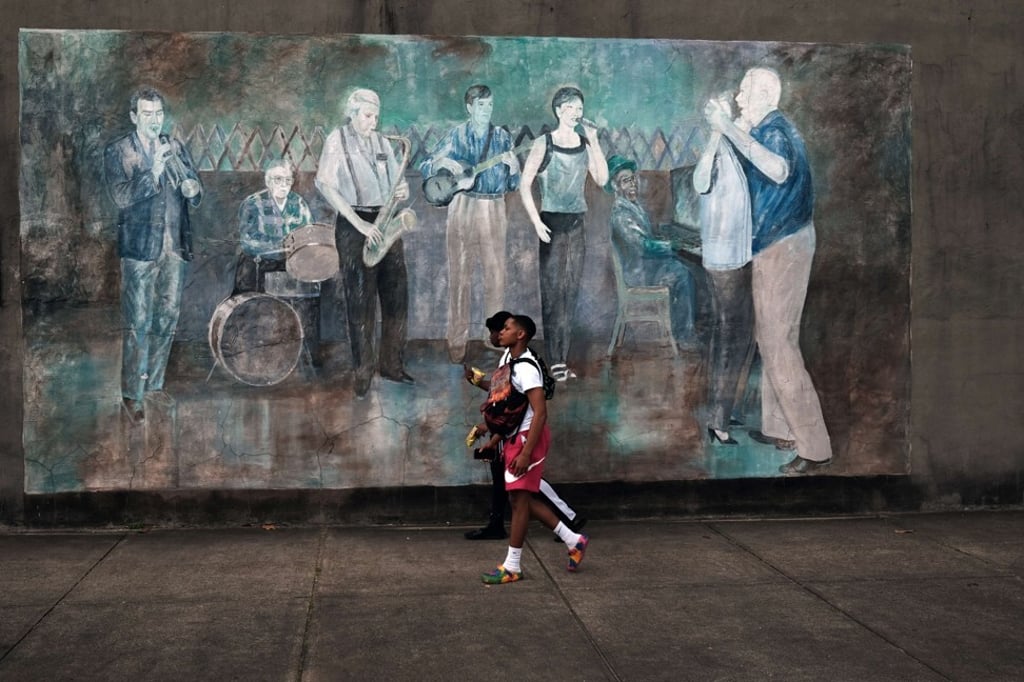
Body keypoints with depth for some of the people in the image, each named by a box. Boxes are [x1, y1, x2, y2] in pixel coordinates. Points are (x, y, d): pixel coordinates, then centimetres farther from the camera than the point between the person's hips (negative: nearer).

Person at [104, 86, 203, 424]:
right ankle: (132, 394, 4)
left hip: (174, 245, 4)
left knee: (168, 318, 9)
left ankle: (153, 382, 23)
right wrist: (153, 171, -23)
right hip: (139, 246, -4)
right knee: (138, 323, -3)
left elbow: (195, 196, 15)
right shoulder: (117, 151, 0)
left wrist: (193, 190, -9)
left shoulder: (177, 148, 11)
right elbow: (121, 197, -13)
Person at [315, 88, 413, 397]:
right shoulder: (337, 139, -1)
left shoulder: (381, 141, 14)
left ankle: (392, 365, 15)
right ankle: (362, 372, 4)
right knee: (360, 301, -4)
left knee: (397, 297, 4)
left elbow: (398, 180, 20)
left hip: (386, 222, 5)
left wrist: (403, 190, -6)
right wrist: (359, 223, -18)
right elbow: (325, 183, -12)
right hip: (354, 224, -5)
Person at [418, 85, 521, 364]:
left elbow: (513, 185, 8)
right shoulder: (455, 136, 5)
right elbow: (424, 168, 5)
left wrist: (513, 168, -13)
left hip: (494, 209, 1)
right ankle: (457, 341, 6)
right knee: (459, 276, 1)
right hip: (462, 208, -1)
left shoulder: (503, 137, 8)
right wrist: (442, 162, -15)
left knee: (496, 276, 0)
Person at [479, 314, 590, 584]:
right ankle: (573, 540, 23)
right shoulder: (506, 358, 8)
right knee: (522, 498, 13)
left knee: (519, 498, -4)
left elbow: (540, 412, -24)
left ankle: (512, 567, 4)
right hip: (512, 437, 10)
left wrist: (526, 453, -27)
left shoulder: (526, 367, -20)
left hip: (528, 437, -10)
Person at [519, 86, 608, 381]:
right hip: (552, 222, -4)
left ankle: (562, 358, 12)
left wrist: (594, 141, -9)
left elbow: (602, 180, -4)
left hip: (577, 224, 5)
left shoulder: (585, 144, 6)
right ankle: (556, 360, 0)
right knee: (553, 291, -4)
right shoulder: (544, 144, -5)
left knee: (571, 292, 6)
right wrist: (536, 222, -13)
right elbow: (524, 185, -6)